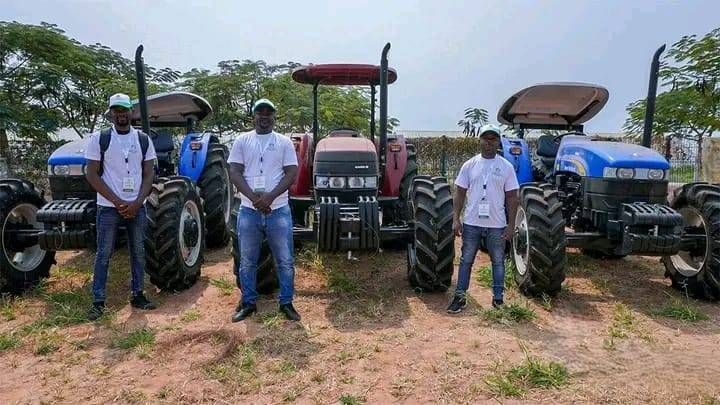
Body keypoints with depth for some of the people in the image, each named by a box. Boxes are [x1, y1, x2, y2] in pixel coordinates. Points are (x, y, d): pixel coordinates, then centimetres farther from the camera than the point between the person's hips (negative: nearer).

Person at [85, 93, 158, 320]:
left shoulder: (143, 140, 4)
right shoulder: (99, 139, -4)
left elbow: (149, 175, 3)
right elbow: (92, 175, -6)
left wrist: (137, 202, -10)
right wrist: (118, 201, -13)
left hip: (137, 206, 3)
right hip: (109, 206, -3)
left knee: (138, 252, 9)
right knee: (104, 254, 3)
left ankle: (137, 295, 21)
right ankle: (98, 301, 12)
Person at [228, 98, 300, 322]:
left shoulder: (284, 142, 4)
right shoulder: (242, 141, 5)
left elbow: (291, 174, -4)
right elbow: (234, 173, -2)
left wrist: (270, 196, -17)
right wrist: (254, 197, -16)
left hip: (278, 210, -1)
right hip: (249, 210, 1)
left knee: (285, 261, 5)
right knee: (247, 261, 10)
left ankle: (286, 302, 19)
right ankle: (248, 303, 26)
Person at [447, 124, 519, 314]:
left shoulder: (506, 167, -1)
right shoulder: (469, 165, 1)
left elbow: (512, 197, 0)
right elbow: (460, 193, 2)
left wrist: (511, 224, -4)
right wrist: (456, 219, -4)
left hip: (497, 225, 0)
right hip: (471, 223, 1)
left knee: (498, 262, 11)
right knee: (466, 260, 9)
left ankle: (498, 298, 24)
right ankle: (460, 296, 20)